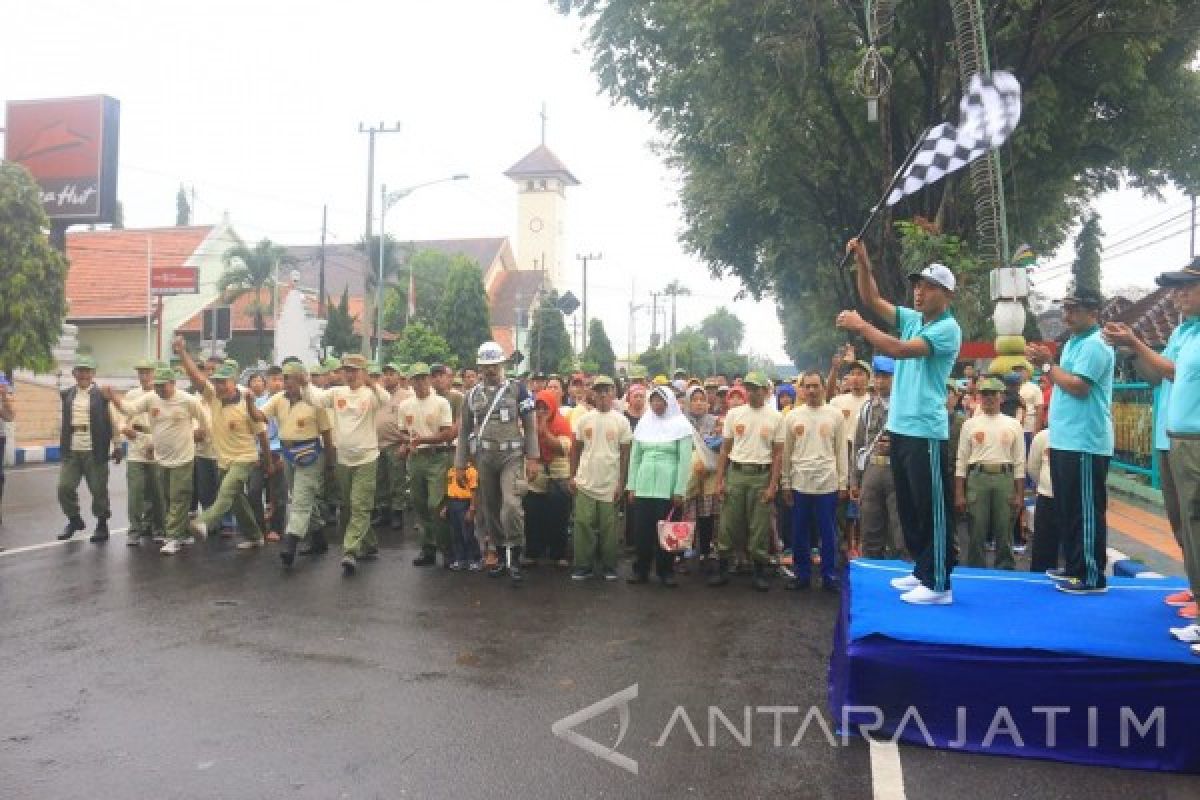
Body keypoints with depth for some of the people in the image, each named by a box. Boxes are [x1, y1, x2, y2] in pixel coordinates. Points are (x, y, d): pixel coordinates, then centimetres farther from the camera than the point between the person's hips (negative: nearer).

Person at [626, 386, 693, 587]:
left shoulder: (681, 425, -3)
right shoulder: (644, 423, 9)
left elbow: (685, 460, -6)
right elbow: (635, 456, 12)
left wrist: (680, 490, -10)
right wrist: (631, 486, 8)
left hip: (668, 487, -3)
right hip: (644, 485, 3)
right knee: (642, 529, 4)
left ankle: (666, 571, 13)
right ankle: (641, 570, 15)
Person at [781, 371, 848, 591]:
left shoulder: (835, 415, 2)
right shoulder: (792, 416, 4)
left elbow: (841, 451, 4)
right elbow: (786, 452, 7)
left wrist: (842, 483, 1)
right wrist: (785, 483, 4)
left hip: (828, 483, -1)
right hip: (800, 483, 1)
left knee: (828, 533, 5)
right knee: (799, 533, 8)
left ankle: (829, 576, 16)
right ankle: (802, 574, 20)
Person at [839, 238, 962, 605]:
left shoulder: (947, 329, -12)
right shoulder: (912, 319, 12)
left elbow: (898, 350, -23)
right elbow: (873, 300, 13)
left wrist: (860, 325, -16)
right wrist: (862, 261, 1)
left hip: (926, 433, -9)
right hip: (900, 428, 9)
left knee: (932, 510, -3)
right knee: (909, 508, 15)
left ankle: (940, 584, 2)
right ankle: (923, 571, 26)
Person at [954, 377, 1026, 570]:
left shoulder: (1013, 425, 9)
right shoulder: (970, 424, 8)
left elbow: (1019, 462, 7)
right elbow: (961, 460, 6)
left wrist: (1019, 494, 1)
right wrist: (959, 494, -1)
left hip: (1005, 478, 0)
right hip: (977, 477, 0)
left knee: (1004, 532, 4)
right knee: (976, 532, 1)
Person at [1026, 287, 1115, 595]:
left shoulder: (1094, 345, -14)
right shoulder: (1073, 342, 17)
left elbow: (1079, 386, -22)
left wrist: (1048, 364, -12)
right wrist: (1045, 364, 5)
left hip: (1084, 444, -10)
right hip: (1065, 440, 10)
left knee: (1086, 512, -5)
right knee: (1066, 509, 15)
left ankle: (1092, 577, 2)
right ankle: (1075, 567, 25)